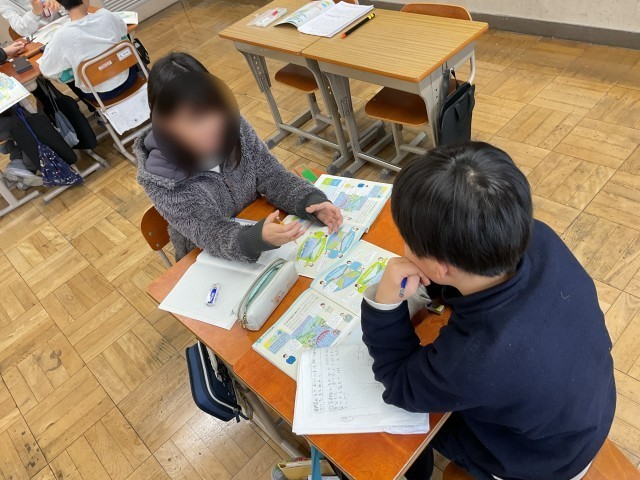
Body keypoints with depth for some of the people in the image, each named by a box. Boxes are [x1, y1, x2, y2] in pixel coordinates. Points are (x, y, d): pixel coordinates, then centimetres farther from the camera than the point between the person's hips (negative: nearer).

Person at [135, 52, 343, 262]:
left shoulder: (233, 126, -14)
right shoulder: (159, 178, -23)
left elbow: (273, 177, -8)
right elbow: (210, 234, -27)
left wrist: (313, 201, -26)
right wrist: (260, 239, -45)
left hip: (258, 224, 3)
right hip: (208, 263, -3)